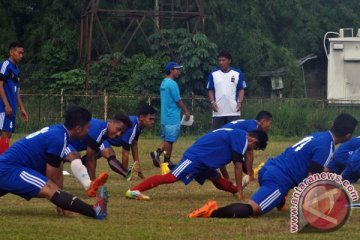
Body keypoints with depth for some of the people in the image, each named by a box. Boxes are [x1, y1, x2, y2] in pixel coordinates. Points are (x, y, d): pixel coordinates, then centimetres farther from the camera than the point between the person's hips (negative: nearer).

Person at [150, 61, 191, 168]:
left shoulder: (163, 83, 13)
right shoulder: (172, 83, -16)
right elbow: (178, 101, -14)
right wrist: (186, 111, -1)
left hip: (164, 116, 9)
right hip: (173, 117, -9)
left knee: (167, 138, 14)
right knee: (170, 140, -1)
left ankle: (157, 153, -4)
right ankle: (167, 161, 5)